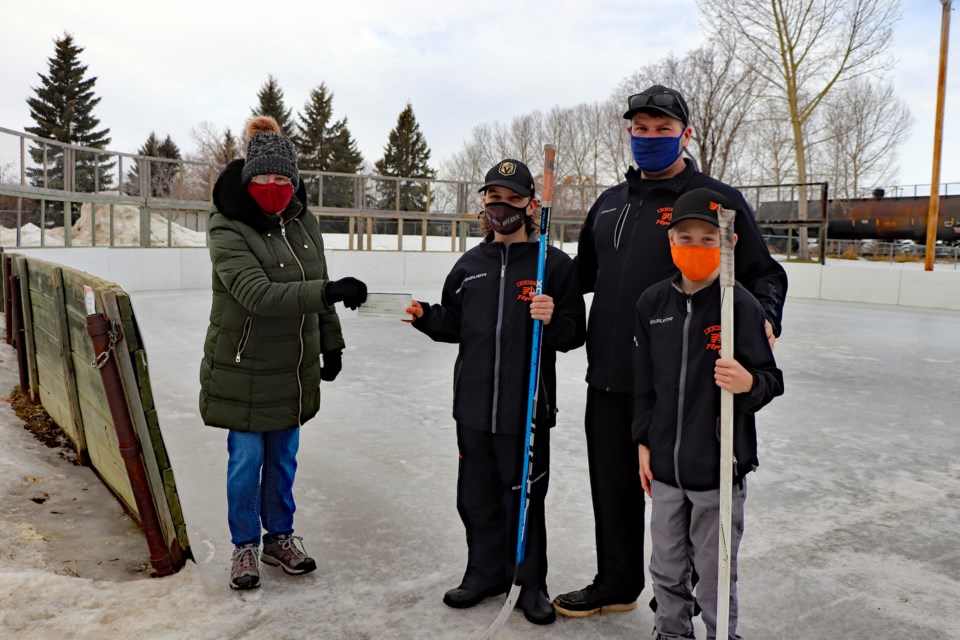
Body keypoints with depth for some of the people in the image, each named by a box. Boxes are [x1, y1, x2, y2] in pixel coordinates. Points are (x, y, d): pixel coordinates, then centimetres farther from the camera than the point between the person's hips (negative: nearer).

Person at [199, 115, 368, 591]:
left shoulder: (303, 223, 1)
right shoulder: (228, 231, -18)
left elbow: (317, 287, 11)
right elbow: (258, 294, -31)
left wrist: (331, 345, 13)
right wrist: (327, 292, -41)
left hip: (295, 368, 5)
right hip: (244, 369, -5)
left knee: (283, 457, 15)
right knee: (247, 459, 6)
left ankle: (279, 536, 34)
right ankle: (245, 546, 27)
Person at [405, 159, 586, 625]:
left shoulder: (554, 263, -4)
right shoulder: (470, 265, 10)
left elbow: (575, 333, -5)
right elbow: (453, 326, 16)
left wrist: (552, 320, -25)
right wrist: (426, 317, -2)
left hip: (526, 410, -4)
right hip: (473, 407, 5)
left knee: (524, 500, 6)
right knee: (476, 496, 15)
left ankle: (531, 583, 26)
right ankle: (486, 572, 34)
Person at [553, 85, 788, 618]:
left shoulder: (717, 199, -4)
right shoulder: (610, 203, 14)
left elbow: (764, 273, -4)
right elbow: (583, 273, 24)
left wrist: (765, 319, -22)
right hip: (608, 378, 6)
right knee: (612, 485, 17)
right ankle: (617, 585, 38)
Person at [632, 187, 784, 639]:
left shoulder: (741, 304, -12)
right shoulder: (653, 303, 1)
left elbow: (770, 379, -10)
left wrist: (748, 383, -32)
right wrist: (643, 442, 9)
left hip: (719, 465, -4)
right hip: (665, 465, 5)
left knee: (715, 572, 10)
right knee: (667, 567, 19)